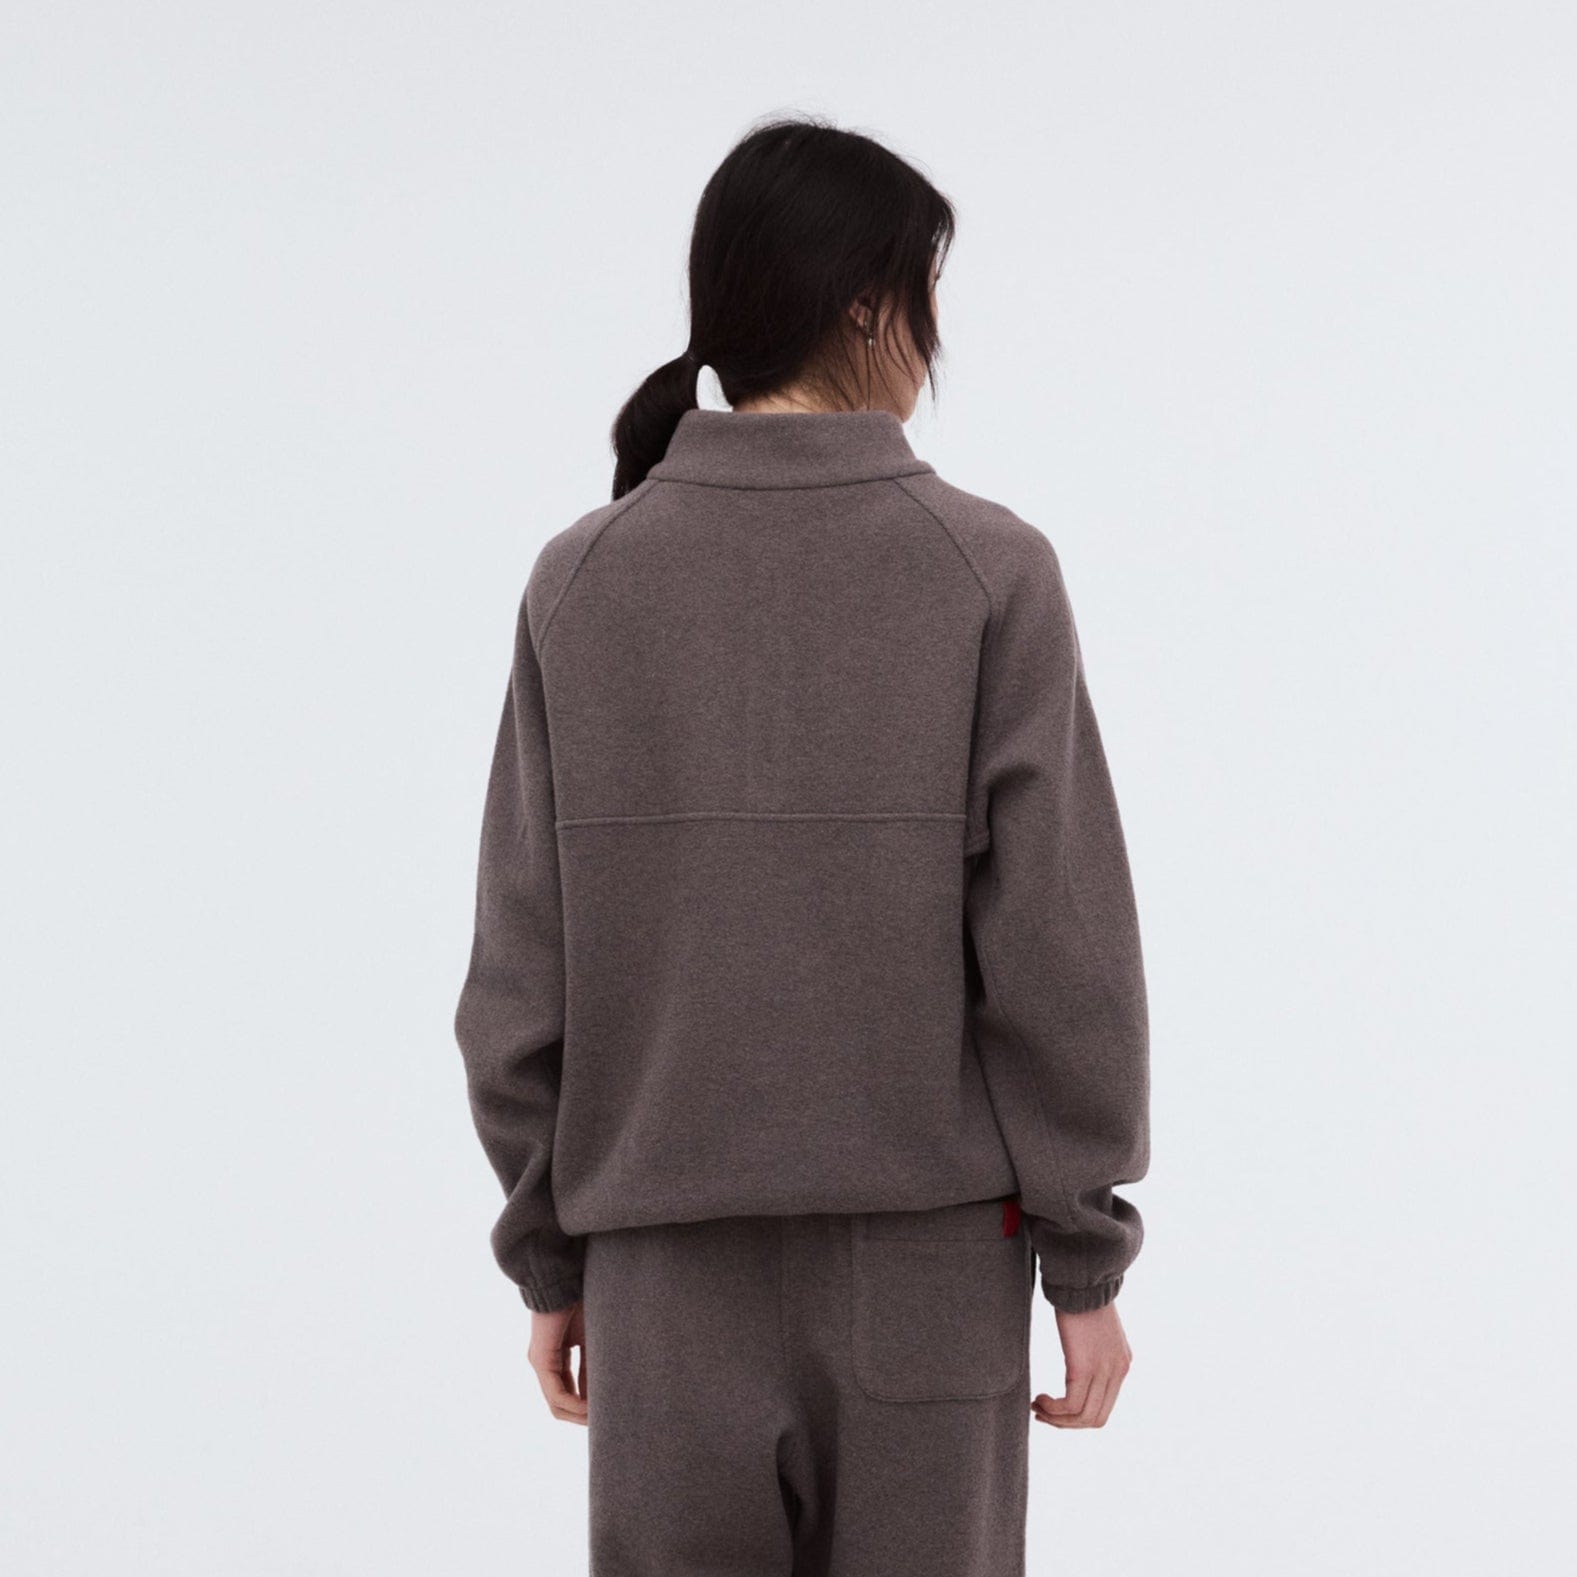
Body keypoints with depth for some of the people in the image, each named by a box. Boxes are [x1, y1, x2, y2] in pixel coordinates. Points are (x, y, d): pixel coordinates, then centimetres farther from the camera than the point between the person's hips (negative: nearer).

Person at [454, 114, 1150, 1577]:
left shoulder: (584, 585, -3)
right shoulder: (986, 573, -9)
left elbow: (527, 971, -2)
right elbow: (1056, 944, -11)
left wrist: (549, 1261, 8)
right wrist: (1088, 1256, -2)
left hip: (674, 1261, 2)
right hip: (923, 1252, -1)